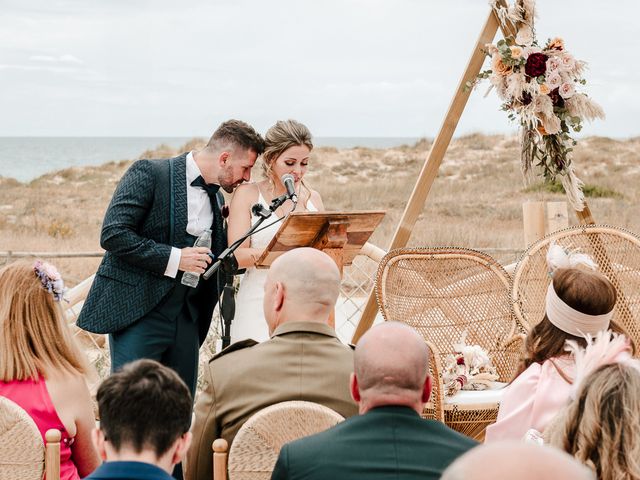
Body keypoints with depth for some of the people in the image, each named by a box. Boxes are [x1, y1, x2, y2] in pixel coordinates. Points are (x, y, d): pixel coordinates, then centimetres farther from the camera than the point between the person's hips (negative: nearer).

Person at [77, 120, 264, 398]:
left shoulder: (216, 198, 15)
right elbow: (112, 234, -16)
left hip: (186, 320, 7)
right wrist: (173, 258, -18)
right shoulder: (149, 174, -8)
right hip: (138, 312, -7)